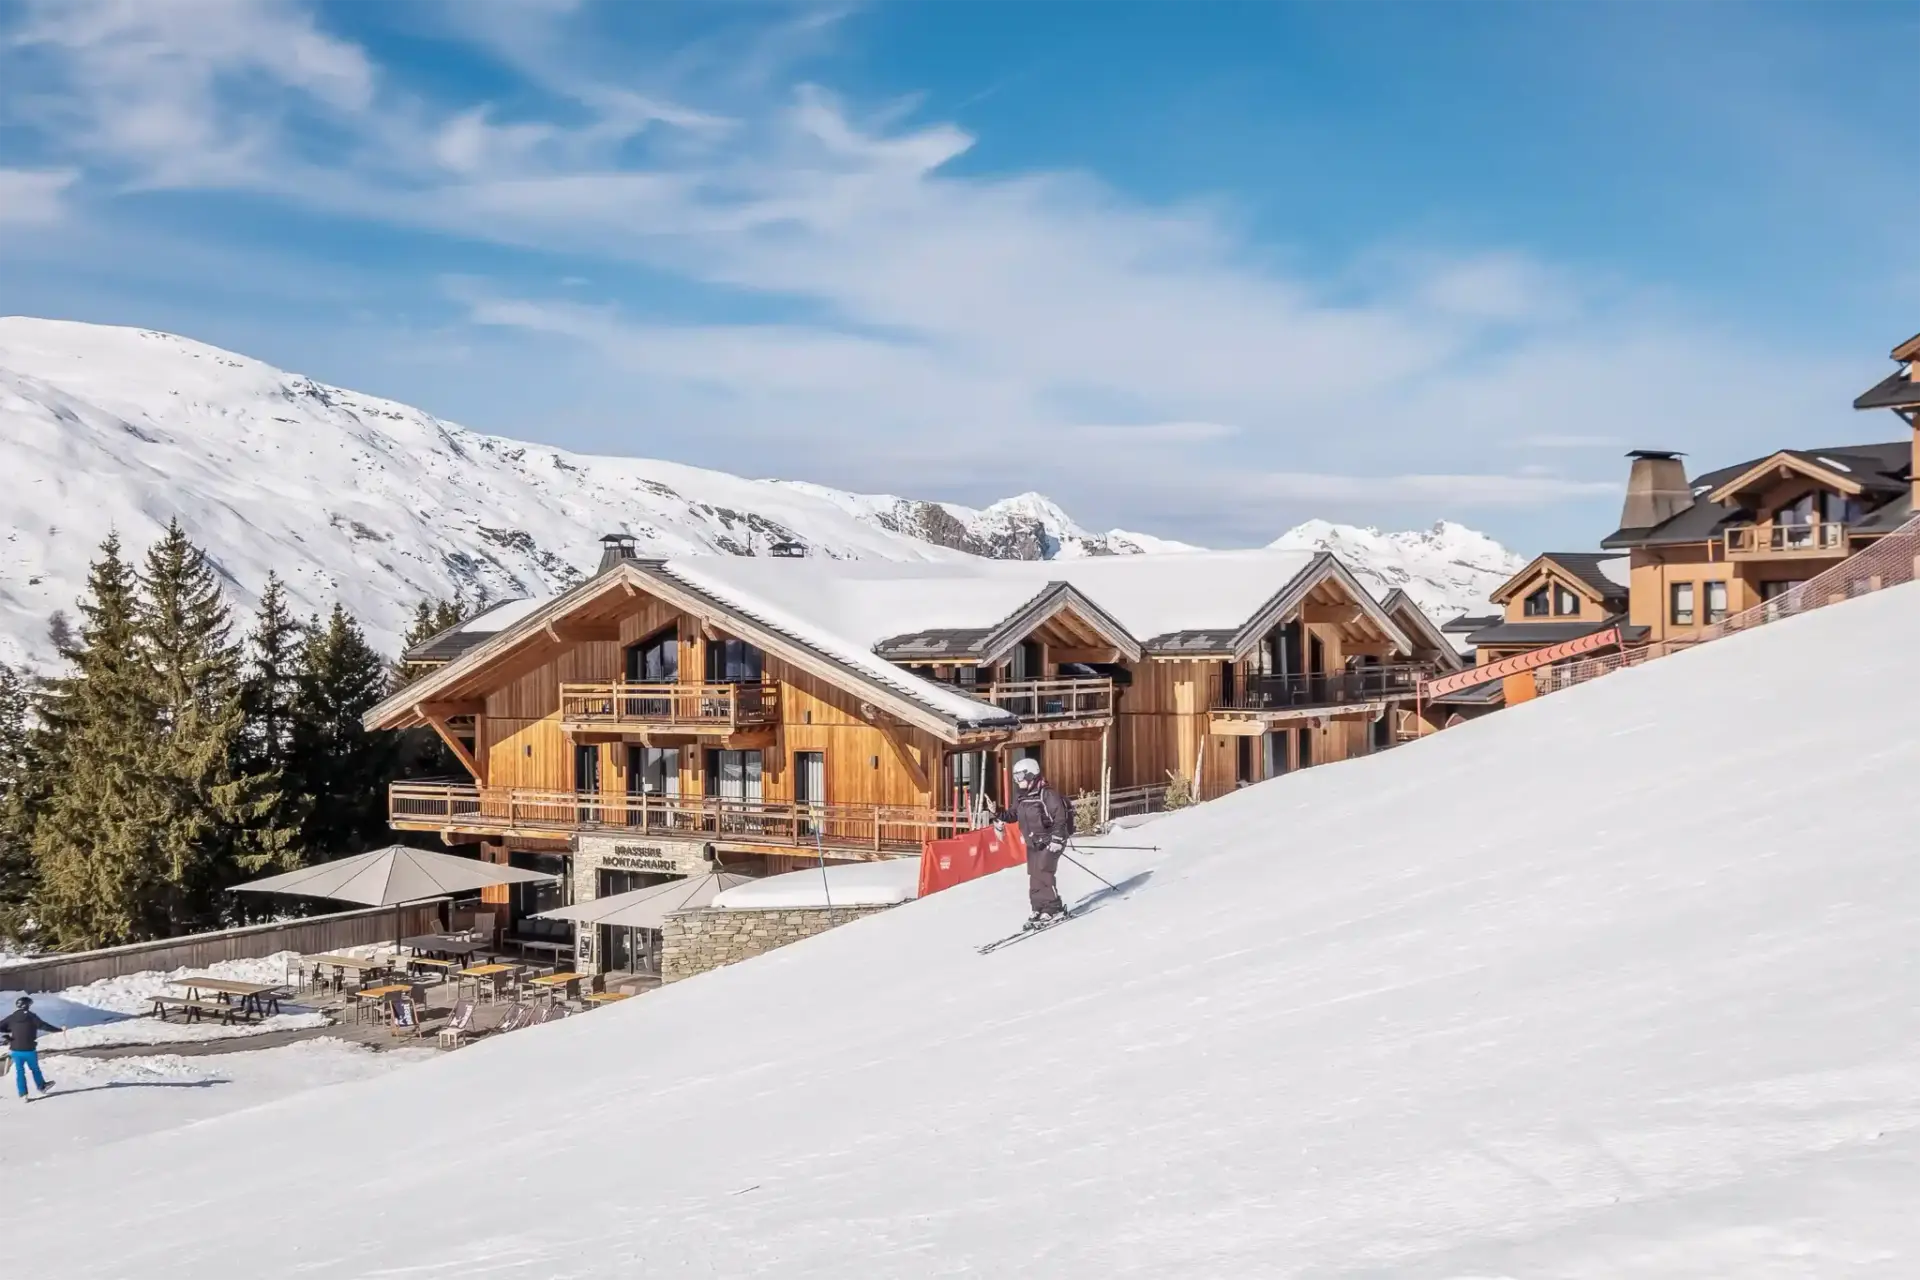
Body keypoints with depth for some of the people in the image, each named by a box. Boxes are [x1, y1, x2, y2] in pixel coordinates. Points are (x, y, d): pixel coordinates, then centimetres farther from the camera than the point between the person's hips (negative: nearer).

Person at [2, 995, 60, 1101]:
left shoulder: (11, 1018, -1)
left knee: (19, 1071, 10)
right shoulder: (31, 1016, -11)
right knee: (35, 1068, 18)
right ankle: (41, 1086, 37)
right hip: (29, 1049, -2)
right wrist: (59, 1029, -8)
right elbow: (43, 1025, -15)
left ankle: (23, 1094, 8)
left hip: (16, 1050, 2)